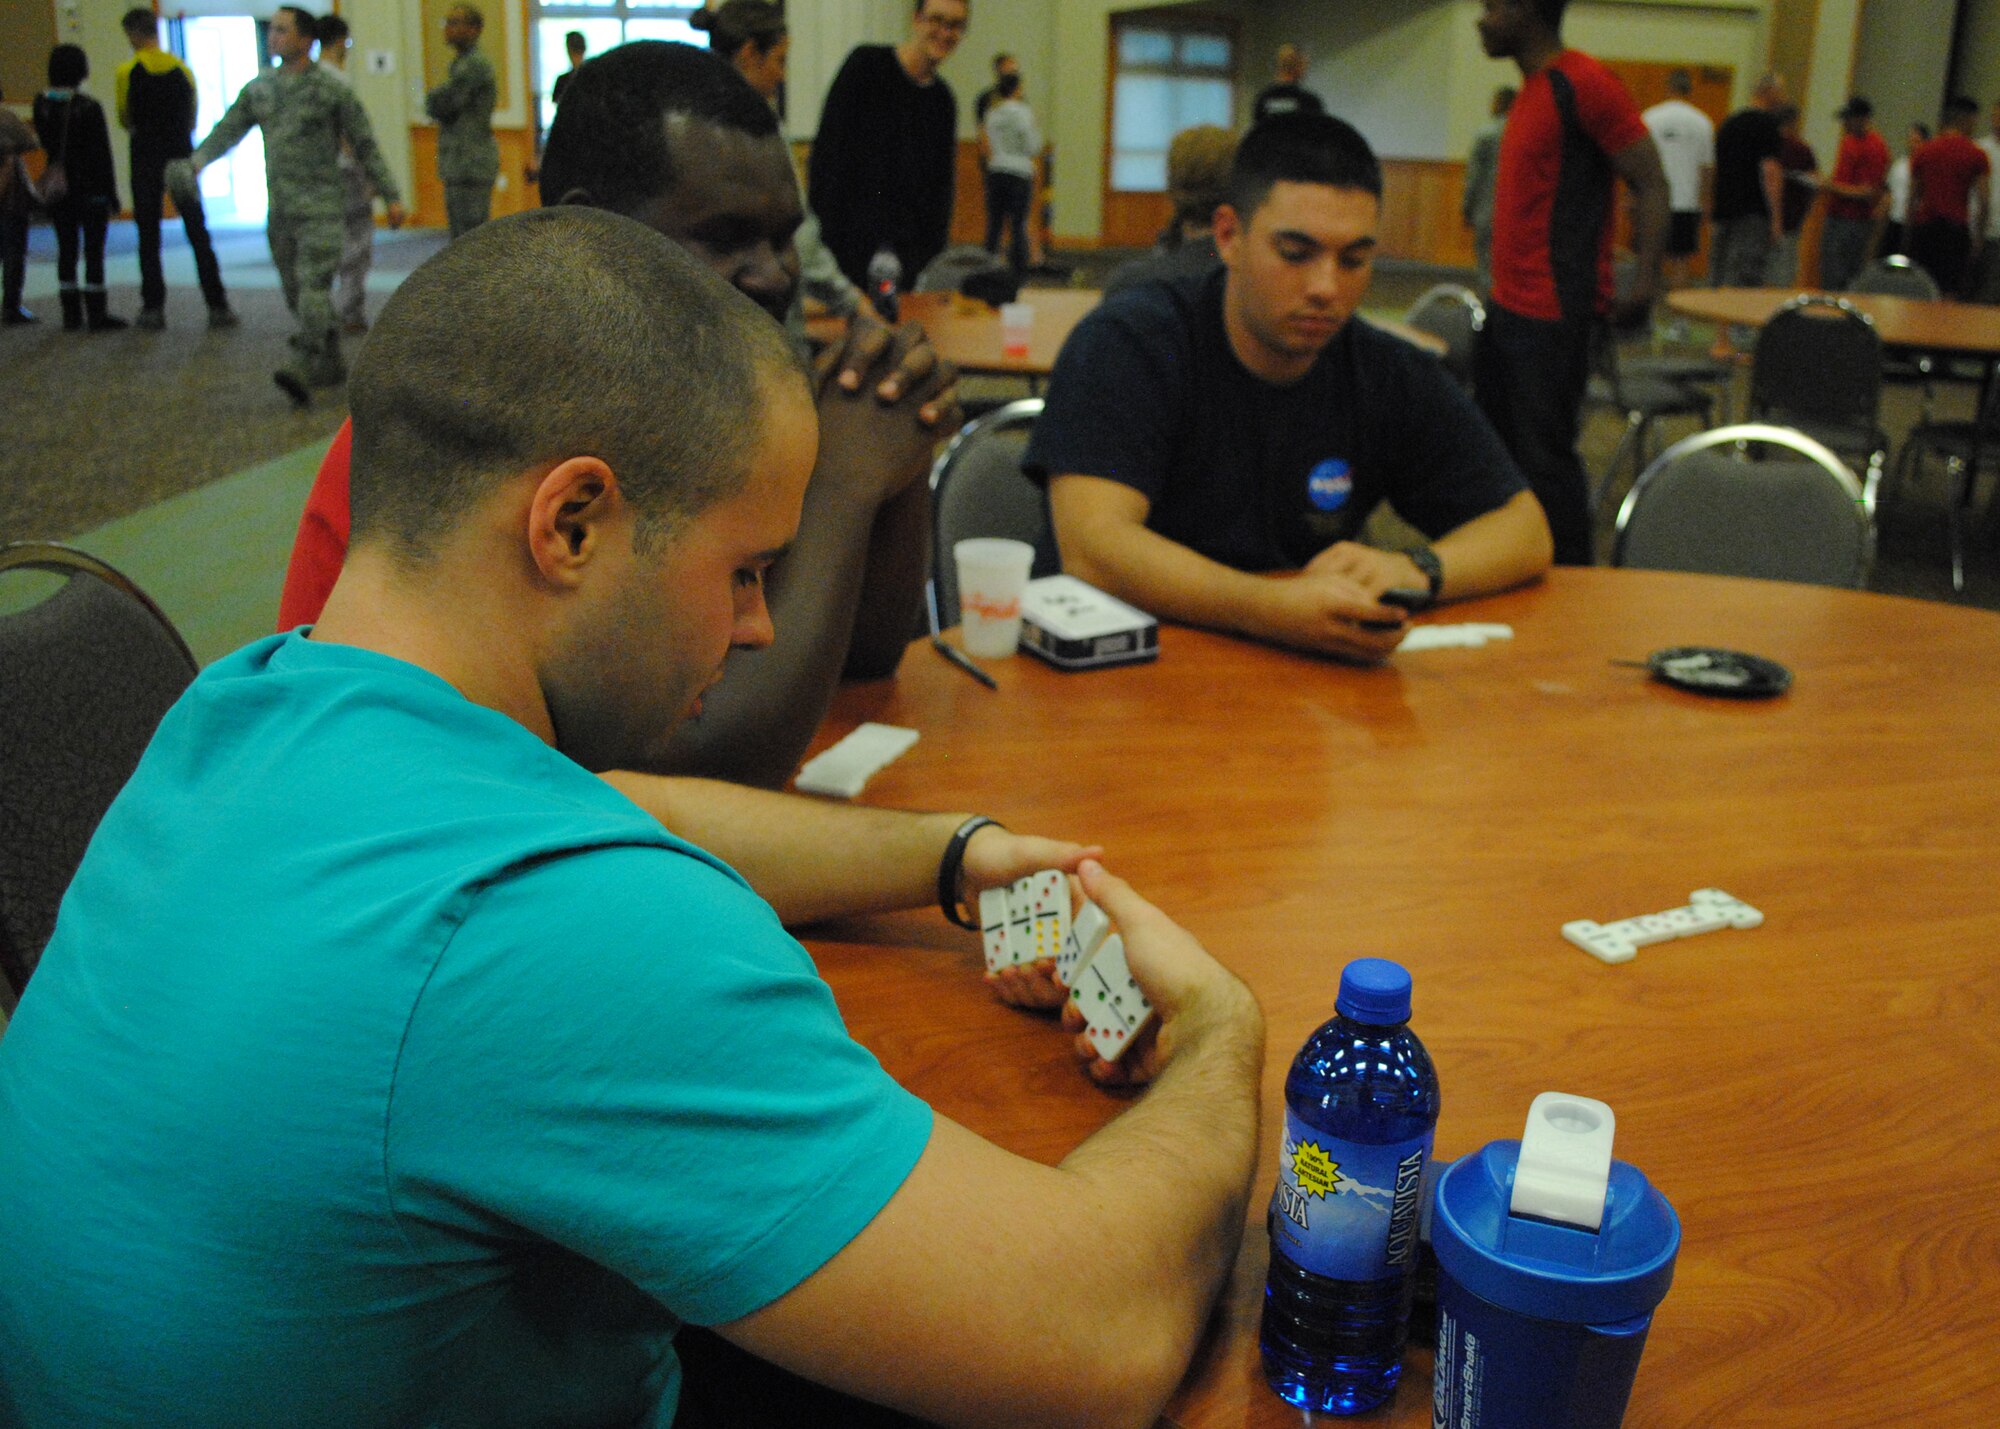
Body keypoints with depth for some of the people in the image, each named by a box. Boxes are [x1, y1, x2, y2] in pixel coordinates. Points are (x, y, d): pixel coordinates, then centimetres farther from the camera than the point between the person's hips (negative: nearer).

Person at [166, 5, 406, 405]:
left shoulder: (331, 90, -4)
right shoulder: (258, 89, 10)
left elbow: (366, 145, -1)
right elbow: (228, 130, 8)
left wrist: (392, 195, -1)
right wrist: (196, 161, -8)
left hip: (320, 206, -6)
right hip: (279, 206, 6)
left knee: (313, 285, -16)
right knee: (295, 291, 10)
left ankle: (303, 366, -23)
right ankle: (331, 363, 22)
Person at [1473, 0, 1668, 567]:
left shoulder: (1583, 83, -13)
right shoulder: (1533, 89, 15)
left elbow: (1651, 183, -16)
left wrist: (1644, 278, -27)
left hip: (1553, 314, -10)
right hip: (1508, 304, 10)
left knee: (1545, 455, -5)